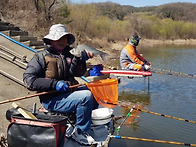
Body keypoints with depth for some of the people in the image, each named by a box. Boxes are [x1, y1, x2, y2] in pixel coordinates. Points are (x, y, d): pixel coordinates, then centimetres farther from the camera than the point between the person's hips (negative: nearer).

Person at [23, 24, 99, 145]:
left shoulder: (69, 55, 15)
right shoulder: (42, 57, -2)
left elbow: (79, 73, 1)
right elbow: (29, 79, -12)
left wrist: (81, 60, -19)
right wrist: (54, 84, -21)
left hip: (69, 92, 7)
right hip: (52, 100, -7)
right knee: (86, 96, -26)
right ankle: (80, 133, -11)